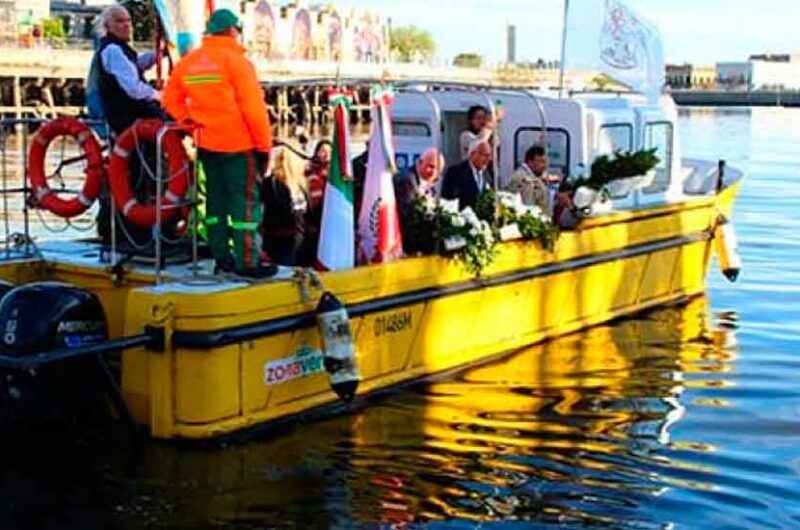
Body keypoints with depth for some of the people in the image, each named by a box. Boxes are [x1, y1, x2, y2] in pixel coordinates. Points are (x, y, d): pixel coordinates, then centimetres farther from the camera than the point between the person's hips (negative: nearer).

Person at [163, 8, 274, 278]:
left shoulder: (188, 61, 7)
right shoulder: (235, 60, -12)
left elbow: (171, 99, 9)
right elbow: (253, 107, -15)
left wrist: (191, 124, 11)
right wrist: (264, 144, -9)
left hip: (206, 143, 7)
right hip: (237, 144, -7)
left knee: (216, 199, 15)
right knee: (245, 201, -3)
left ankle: (221, 257, 19)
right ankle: (247, 262, -5)